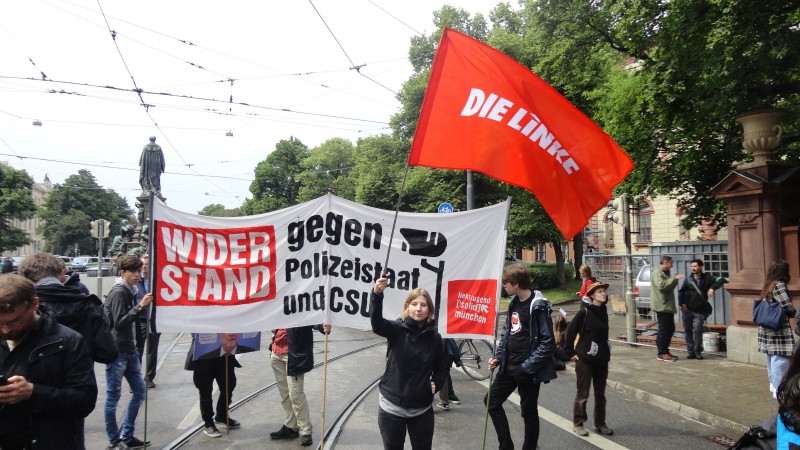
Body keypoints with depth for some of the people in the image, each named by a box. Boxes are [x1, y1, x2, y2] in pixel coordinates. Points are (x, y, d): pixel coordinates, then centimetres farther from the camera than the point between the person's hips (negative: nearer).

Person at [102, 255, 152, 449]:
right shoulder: (118, 292, -14)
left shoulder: (130, 291, 12)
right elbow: (119, 323, -21)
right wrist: (140, 306, -27)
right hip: (116, 352, -9)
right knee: (113, 396, 2)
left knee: (139, 391, 12)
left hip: (130, 351, 9)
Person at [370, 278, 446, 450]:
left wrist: (436, 384, -7)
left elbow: (441, 368, 13)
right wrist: (377, 294, -48)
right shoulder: (396, 329, -10)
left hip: (422, 409, 2)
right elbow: (376, 323, -32)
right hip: (392, 406, -2)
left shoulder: (435, 337, -2)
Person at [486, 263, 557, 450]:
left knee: (529, 411, 7)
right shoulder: (514, 302, 6)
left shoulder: (538, 306, -18)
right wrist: (498, 357, 4)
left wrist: (527, 367, -21)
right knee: (491, 401, 13)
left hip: (528, 369, -8)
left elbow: (548, 343, -20)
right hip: (509, 366, 8)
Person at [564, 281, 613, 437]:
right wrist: (571, 352, -12)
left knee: (600, 394, 14)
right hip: (585, 359, -6)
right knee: (582, 394, 3)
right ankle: (578, 423, 16)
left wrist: (606, 352, 13)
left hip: (602, 360, 6)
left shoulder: (604, 312, 7)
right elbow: (570, 331, -12)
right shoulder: (584, 312, -13)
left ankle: (600, 423, 28)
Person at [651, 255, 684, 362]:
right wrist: (674, 279, -21)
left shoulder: (665, 273, 21)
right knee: (663, 330, -7)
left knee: (670, 329, 15)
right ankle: (661, 354, -2)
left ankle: (665, 351, 23)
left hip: (668, 306, 11)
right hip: (662, 306, -11)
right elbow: (662, 285, -27)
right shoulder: (657, 273, -12)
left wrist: (675, 280, 11)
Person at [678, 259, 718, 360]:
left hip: (700, 310, -3)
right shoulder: (688, 280, 9)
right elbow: (681, 292, 8)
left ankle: (697, 352, 0)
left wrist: (712, 288, -25)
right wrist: (681, 303, -4)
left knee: (697, 330, -12)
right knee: (687, 330, 5)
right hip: (687, 310, 3)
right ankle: (690, 351, 13)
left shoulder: (707, 278, 3)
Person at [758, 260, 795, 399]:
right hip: (779, 329, -9)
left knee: (772, 357, 17)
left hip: (768, 328, 9)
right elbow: (787, 306, -17)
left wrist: (789, 312, 12)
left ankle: (774, 384, 28)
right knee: (780, 358, -6)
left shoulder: (768, 286, 12)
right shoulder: (779, 285, -12)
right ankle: (779, 389, -5)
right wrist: (794, 313, 4)